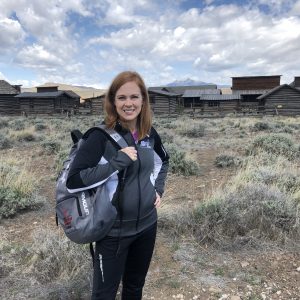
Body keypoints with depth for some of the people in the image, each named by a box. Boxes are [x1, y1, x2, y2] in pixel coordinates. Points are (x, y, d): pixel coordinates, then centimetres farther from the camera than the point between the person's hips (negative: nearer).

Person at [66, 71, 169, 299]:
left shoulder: (149, 134, -1)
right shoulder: (102, 136, -17)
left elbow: (163, 161, 19)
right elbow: (74, 180, -22)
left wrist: (158, 189, 6)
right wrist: (117, 161, -26)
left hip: (147, 224, 5)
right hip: (114, 230, -4)